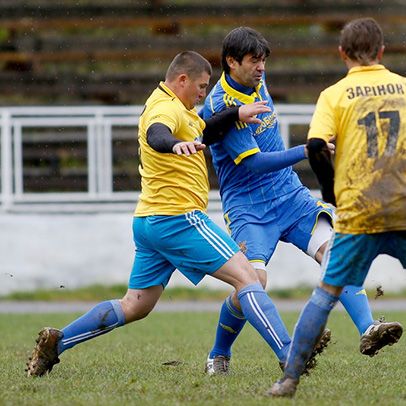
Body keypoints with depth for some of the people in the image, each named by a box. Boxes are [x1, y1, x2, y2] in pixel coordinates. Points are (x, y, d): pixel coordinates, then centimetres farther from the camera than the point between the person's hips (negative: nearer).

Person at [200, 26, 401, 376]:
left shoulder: (258, 81, 7)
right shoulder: (220, 107, -17)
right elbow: (254, 162, -24)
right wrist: (305, 152, -33)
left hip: (290, 194, 6)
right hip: (248, 207, -6)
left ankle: (367, 331, -29)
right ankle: (219, 355, 4)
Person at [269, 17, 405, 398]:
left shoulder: (335, 94, 2)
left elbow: (315, 146, -10)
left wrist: (331, 188, 5)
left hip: (358, 212, -1)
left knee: (326, 293, 6)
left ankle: (290, 378, 4)